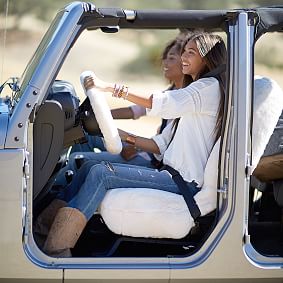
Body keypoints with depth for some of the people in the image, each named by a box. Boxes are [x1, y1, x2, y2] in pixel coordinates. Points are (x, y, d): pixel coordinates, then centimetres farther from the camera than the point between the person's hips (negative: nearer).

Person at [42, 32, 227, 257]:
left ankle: (55, 250, -29)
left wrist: (111, 87, -23)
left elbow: (160, 102, -21)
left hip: (185, 181, -10)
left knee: (100, 173, -22)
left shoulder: (210, 86, -5)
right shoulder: (195, 91, 26)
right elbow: (162, 144, 21)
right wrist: (127, 137, 6)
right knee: (90, 165, -3)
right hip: (173, 173, 10)